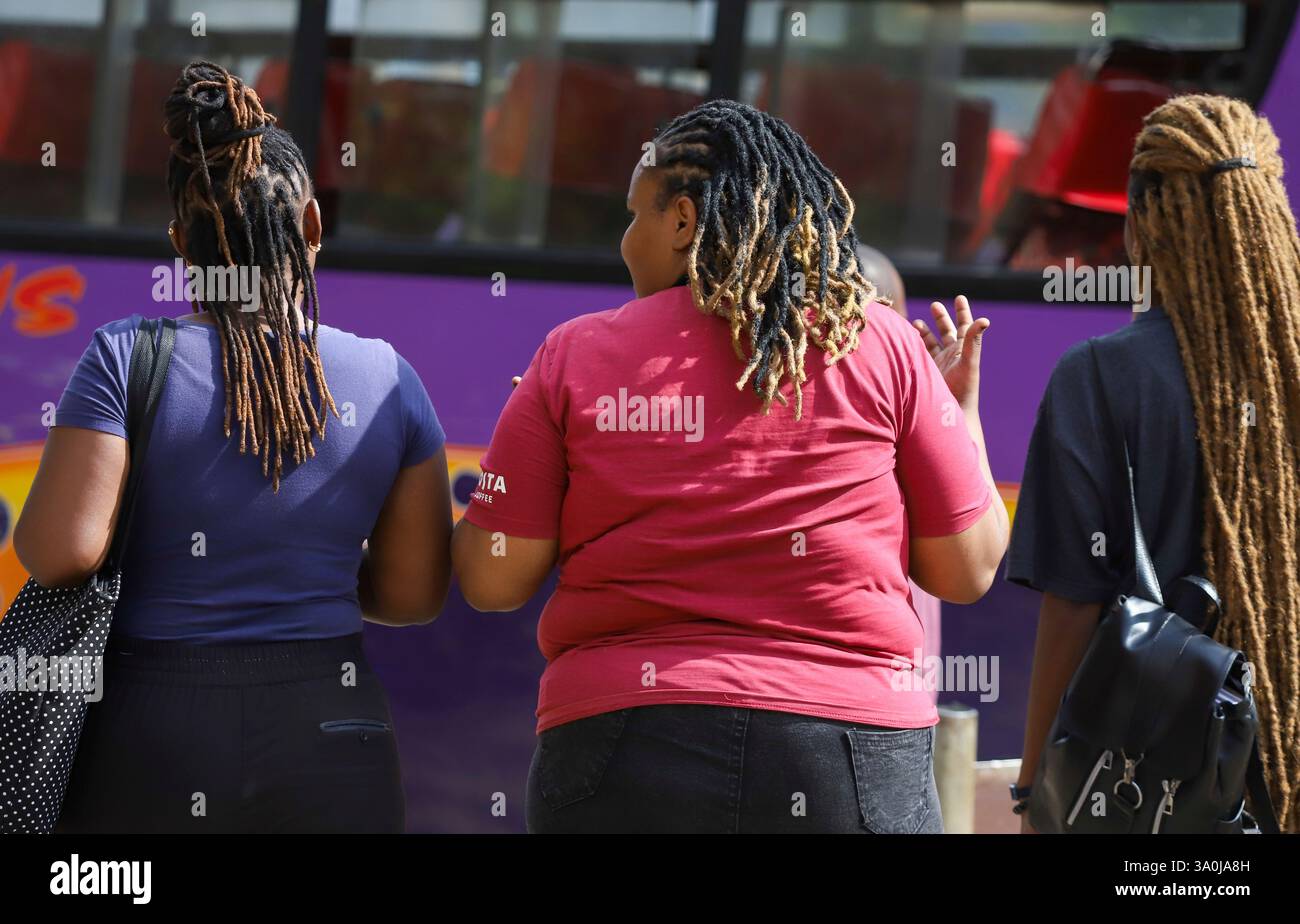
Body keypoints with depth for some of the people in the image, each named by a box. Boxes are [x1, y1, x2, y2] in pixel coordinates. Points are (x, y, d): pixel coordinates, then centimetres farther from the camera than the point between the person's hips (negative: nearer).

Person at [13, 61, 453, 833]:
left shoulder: (129, 359, -6)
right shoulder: (386, 379, 2)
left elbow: (61, 551, -14)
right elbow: (415, 590, 5)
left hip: (150, 748, -2)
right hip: (329, 743, 2)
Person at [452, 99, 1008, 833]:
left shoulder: (574, 358, 2)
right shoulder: (879, 345, 2)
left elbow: (491, 579, 3)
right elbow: (968, 570, 5)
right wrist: (962, 406, 21)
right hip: (852, 766, 0)